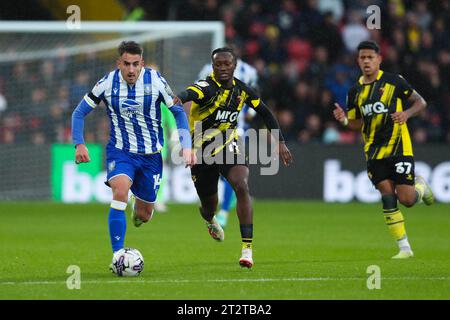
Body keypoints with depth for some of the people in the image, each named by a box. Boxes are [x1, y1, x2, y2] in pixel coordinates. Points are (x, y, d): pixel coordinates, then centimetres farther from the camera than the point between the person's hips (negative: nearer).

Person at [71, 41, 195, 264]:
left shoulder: (155, 81, -10)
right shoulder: (107, 84, -10)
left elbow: (178, 111, -1)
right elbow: (80, 112, 1)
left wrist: (186, 146, -11)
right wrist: (79, 144, -12)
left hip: (151, 154, 2)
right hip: (120, 151, -1)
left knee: (144, 216, 9)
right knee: (120, 190, -32)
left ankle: (138, 205, 50)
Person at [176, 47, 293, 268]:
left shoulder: (242, 90, -3)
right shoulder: (207, 87, -20)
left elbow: (264, 113, 13)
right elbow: (189, 94, -45)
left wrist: (280, 142, 9)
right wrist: (177, 99, -69)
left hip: (229, 147, 2)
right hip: (202, 152, -2)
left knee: (241, 186, -26)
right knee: (209, 206, 11)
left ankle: (247, 247, -25)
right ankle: (210, 220, 54)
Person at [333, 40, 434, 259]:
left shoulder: (394, 81, -4)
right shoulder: (355, 91, 8)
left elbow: (420, 102, 2)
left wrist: (406, 114, -17)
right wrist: (344, 119, -6)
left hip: (399, 147, -3)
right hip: (374, 151, 3)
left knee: (406, 200, -8)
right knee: (388, 198, -7)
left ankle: (420, 187, 29)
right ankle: (404, 248, 1)